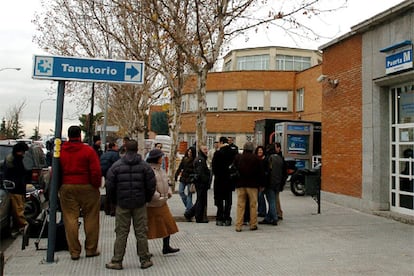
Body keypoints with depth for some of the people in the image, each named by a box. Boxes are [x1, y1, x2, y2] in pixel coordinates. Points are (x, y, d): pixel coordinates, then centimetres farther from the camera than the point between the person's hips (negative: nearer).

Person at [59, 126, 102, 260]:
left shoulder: (60, 151, 4)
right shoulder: (88, 150, -7)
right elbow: (96, 171, -11)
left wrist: (58, 187, 15)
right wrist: (96, 185, 1)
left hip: (67, 188, 3)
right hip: (87, 188, -3)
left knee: (70, 219, 7)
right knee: (90, 219, 7)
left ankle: (74, 251, 10)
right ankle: (91, 249, 14)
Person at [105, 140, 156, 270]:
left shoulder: (116, 165, -3)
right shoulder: (145, 166, -2)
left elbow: (110, 185, -1)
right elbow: (151, 185, -3)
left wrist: (115, 200, 12)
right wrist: (147, 199, 12)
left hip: (122, 204, 0)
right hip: (140, 204, 0)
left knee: (121, 233, 7)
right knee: (141, 232, 7)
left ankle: (117, 261, 12)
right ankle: (145, 260, 14)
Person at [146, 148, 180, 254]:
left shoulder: (160, 169, 12)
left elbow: (166, 182, 20)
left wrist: (169, 192, 4)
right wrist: (157, 195, -23)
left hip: (162, 202, 9)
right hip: (151, 204, -9)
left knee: (168, 224, 12)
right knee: (149, 227, 3)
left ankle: (166, 247, 24)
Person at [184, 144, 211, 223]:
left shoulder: (202, 159, 20)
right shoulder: (200, 159, -14)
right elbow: (200, 173, -22)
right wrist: (206, 182, -19)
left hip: (200, 183, 10)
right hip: (201, 183, -10)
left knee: (200, 201, 16)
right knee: (201, 201, -2)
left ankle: (189, 214, 19)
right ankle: (199, 218, 6)